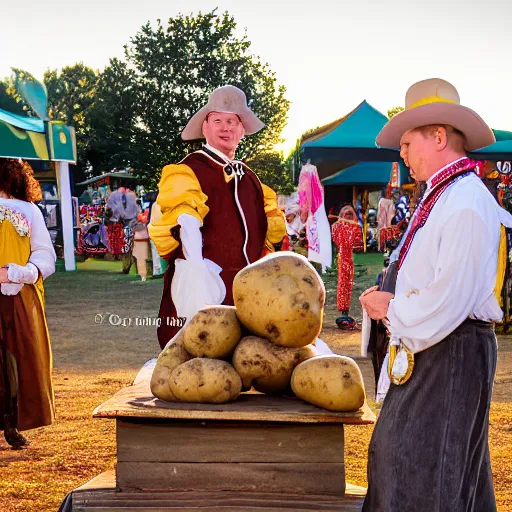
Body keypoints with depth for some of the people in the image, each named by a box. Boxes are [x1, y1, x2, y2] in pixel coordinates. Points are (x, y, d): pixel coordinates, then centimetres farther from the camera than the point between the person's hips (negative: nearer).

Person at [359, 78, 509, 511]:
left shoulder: (467, 204, -19)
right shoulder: (439, 198, 12)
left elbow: (448, 301, -25)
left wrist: (392, 311, -10)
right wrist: (389, 301, 2)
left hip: (452, 355, -10)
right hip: (424, 351, 10)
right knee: (396, 460, 18)